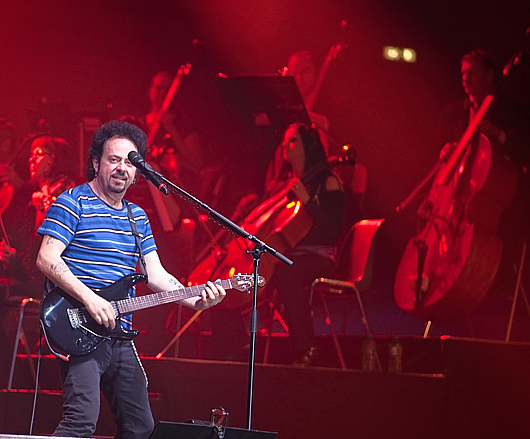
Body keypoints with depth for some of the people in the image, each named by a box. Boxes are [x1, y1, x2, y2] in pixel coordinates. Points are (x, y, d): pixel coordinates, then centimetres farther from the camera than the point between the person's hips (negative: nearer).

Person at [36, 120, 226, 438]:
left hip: (121, 337, 8)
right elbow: (46, 258, -13)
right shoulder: (73, 203, -4)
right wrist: (89, 299, -22)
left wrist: (194, 300, -4)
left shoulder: (138, 217, 18)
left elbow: (155, 273, 13)